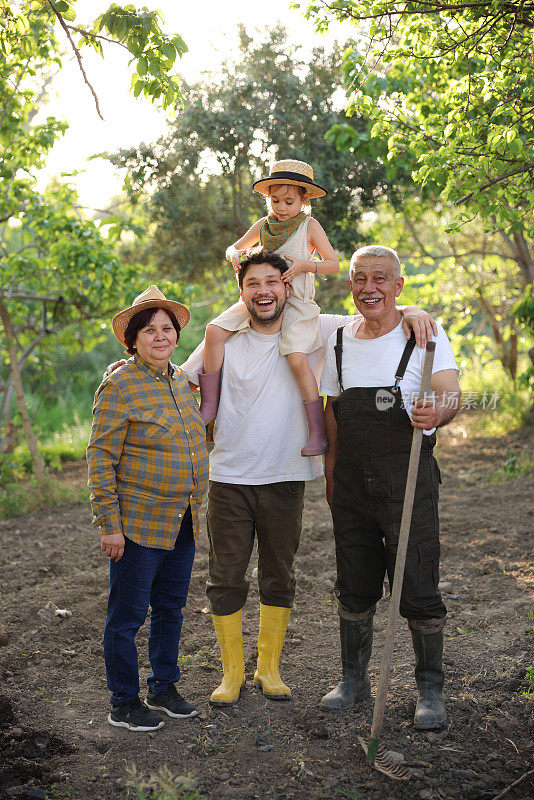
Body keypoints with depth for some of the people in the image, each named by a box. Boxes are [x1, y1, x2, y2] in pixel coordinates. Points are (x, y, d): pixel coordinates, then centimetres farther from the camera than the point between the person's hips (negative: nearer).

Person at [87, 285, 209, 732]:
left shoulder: (181, 381, 9)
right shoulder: (120, 385, -12)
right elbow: (101, 457, -13)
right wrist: (109, 524, -16)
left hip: (182, 523, 7)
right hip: (139, 523, -7)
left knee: (171, 608, 17)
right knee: (128, 615, 4)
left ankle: (164, 688, 34)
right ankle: (124, 704, 19)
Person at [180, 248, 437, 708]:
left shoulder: (314, 332, -1)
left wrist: (408, 312, -16)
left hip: (285, 479, 0)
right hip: (228, 478, 0)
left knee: (278, 578, 12)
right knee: (225, 579, 5)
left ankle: (269, 667, 30)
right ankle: (232, 672, 23)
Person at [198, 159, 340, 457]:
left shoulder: (309, 226, 2)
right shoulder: (263, 225, 13)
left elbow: (333, 264, 1)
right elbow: (235, 247, 25)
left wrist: (305, 265, -17)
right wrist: (235, 254, 0)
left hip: (295, 301, -5)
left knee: (297, 358, -26)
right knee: (215, 330, -15)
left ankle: (318, 433, -18)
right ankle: (210, 404, -6)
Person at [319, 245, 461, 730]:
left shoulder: (425, 335, -5)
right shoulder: (339, 341, 9)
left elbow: (452, 392, -17)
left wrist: (438, 411, -40)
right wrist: (331, 471, 12)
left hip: (407, 478, -4)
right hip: (351, 481, 4)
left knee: (419, 590, -1)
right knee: (354, 589, 13)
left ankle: (430, 689, 18)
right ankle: (354, 680, 30)